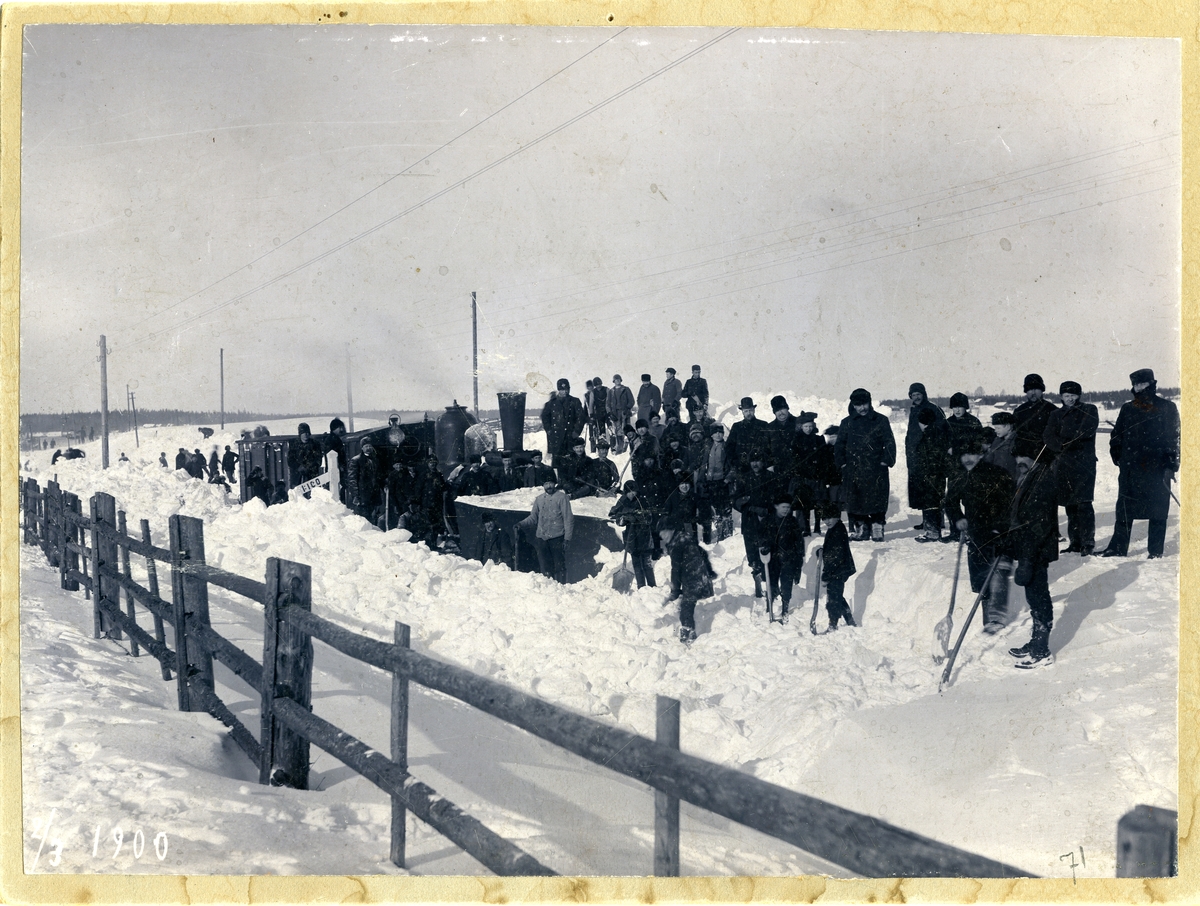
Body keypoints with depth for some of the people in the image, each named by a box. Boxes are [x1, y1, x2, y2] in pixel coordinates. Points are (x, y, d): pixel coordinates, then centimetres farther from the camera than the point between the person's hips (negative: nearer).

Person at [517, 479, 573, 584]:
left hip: (557, 538, -5)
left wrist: (567, 538, -11)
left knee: (559, 566, -1)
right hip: (541, 539, 5)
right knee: (545, 567, 8)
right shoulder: (539, 499, 14)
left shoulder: (561, 497, -2)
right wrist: (521, 524, -3)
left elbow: (568, 519, -4)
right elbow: (533, 517, 16)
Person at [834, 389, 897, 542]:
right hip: (853, 470, 2)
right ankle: (862, 525, 12)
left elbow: (889, 443, 6)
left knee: (877, 499, -7)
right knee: (854, 500, 0)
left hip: (876, 470, -2)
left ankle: (877, 525, 3)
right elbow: (839, 445, 15)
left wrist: (886, 460, -5)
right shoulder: (847, 423, 12)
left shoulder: (880, 421, 7)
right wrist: (842, 463, 4)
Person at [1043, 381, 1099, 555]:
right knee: (1069, 504, 5)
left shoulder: (1089, 410, 8)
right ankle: (1075, 542, 12)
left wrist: (1065, 436, -5)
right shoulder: (1056, 415, 18)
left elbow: (1087, 429, -9)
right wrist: (1064, 445, -13)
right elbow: (1049, 437, 4)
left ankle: (1088, 542, -9)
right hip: (1063, 463, 4)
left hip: (1084, 462, -4)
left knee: (1083, 503, -12)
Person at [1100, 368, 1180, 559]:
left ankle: (1155, 551, 10)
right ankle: (1119, 548, 10)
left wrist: (1171, 466, -7)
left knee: (1158, 512, 3)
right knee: (1124, 510, 4)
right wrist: (1118, 457, 6)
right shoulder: (1128, 409, 10)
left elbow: (1174, 439, -1)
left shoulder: (1167, 408, 2)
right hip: (1130, 470, 3)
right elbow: (1117, 436, 16)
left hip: (1157, 471, -3)